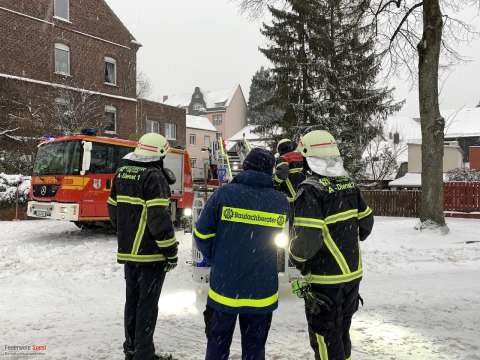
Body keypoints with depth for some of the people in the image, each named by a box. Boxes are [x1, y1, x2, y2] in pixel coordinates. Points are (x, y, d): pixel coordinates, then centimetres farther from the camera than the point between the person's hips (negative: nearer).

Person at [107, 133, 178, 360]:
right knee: (147, 304, 2)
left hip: (127, 251, 8)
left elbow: (114, 210, 15)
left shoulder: (122, 174, 8)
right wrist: (171, 251, -13)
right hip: (151, 254, -8)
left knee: (132, 299, 18)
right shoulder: (154, 177, -17)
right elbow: (159, 218, -21)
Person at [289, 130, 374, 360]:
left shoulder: (311, 190, -20)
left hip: (326, 280, -7)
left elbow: (307, 239, -26)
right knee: (342, 332, 24)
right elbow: (366, 221, 12)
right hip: (353, 273, 7)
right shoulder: (348, 184, 2)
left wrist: (295, 255, -6)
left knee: (326, 339, 7)